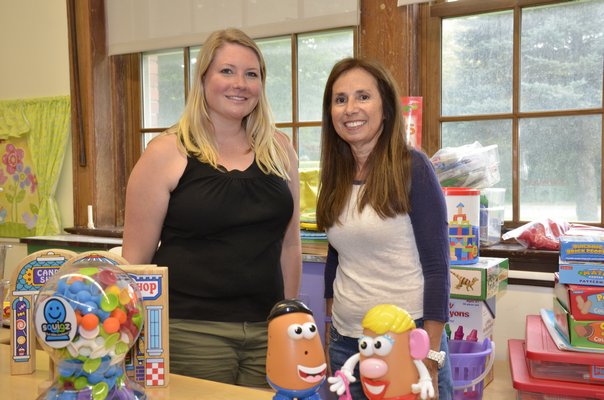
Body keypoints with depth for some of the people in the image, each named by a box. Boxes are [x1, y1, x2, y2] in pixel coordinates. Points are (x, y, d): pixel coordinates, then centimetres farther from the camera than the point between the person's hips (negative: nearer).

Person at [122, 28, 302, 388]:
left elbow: (289, 243, 11)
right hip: (191, 330, -3)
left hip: (267, 330, 4)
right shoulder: (167, 154, -5)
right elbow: (136, 257, -2)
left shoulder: (279, 149, 5)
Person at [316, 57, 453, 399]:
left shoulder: (412, 167, -11)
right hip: (345, 341, 6)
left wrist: (430, 357, -14)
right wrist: (329, 327, 14)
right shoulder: (336, 177, 5)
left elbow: (436, 267, -12)